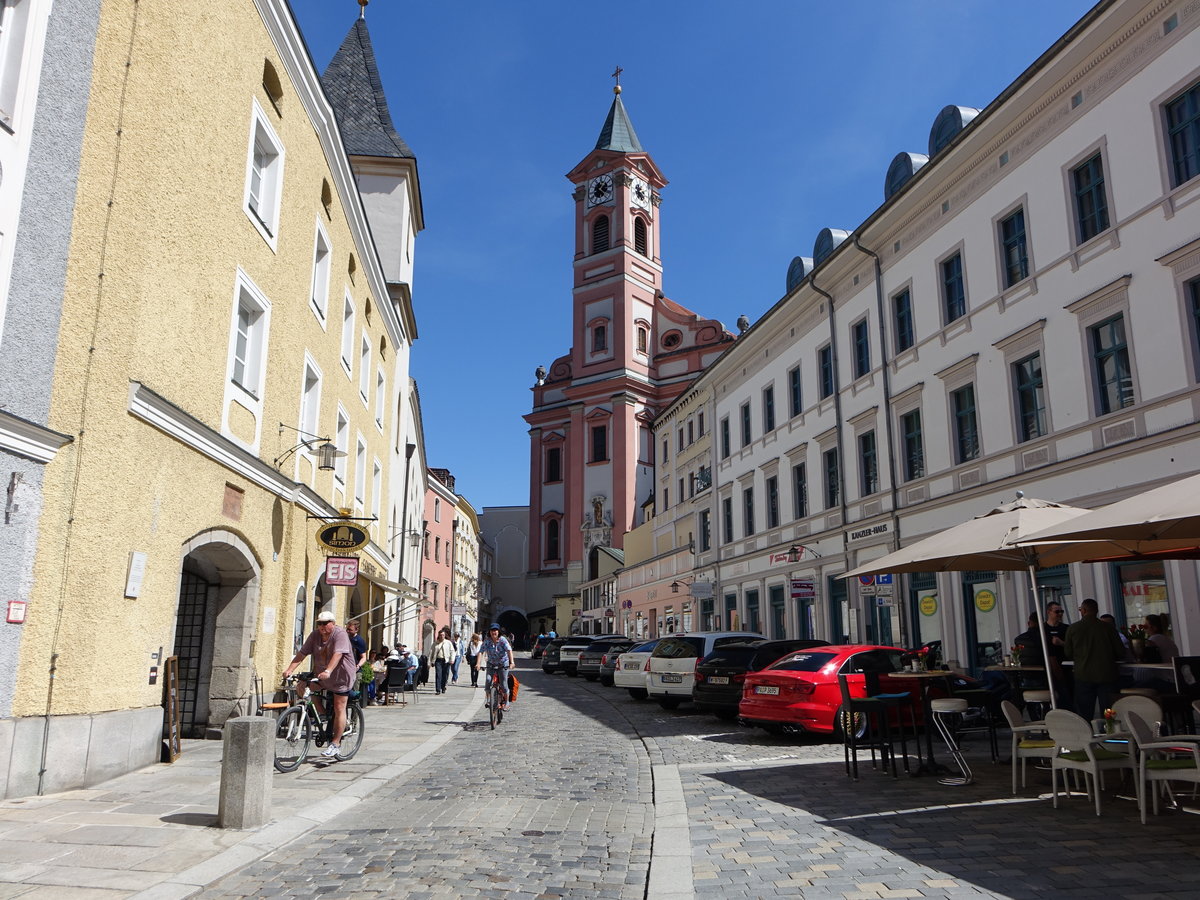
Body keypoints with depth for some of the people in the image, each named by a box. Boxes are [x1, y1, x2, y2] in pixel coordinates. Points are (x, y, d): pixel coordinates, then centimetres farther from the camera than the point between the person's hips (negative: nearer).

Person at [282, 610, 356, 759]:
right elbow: (302, 653, -6)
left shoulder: (340, 634, -19)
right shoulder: (315, 635, -1)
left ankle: (335, 745, 3)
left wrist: (328, 671, -46)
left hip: (340, 676, -7)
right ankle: (323, 716, 8)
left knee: (339, 709, -6)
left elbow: (337, 654, -32)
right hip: (321, 675, 7)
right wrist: (289, 669, -19)